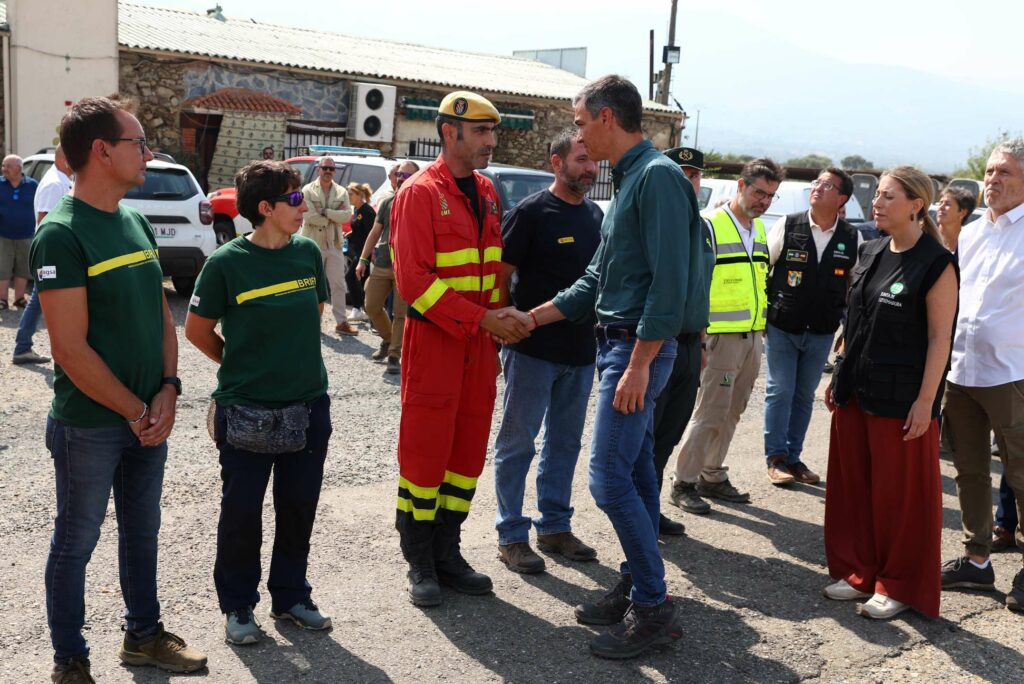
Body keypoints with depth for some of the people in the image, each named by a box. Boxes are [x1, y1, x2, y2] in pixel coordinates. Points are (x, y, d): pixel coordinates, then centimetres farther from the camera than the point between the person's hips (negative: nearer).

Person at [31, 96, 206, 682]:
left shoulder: (138, 224, 6)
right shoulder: (61, 234, -17)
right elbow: (71, 349, -20)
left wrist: (166, 392, -4)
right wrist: (136, 411, -14)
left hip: (148, 418, 7)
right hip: (89, 425, -7)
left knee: (143, 530, 19)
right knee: (77, 541, 9)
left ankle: (143, 634, 37)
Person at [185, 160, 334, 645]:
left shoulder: (307, 252, 1)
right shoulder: (227, 263, -12)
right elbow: (197, 330, -1)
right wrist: (241, 366, 8)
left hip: (309, 405, 4)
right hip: (246, 411, -4)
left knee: (299, 506, 14)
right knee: (242, 510, 8)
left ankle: (290, 596, 32)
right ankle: (238, 606, 25)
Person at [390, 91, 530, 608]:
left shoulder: (486, 191, 12)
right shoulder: (420, 192, -11)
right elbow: (413, 280, -17)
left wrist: (500, 320, 2)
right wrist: (482, 319, -20)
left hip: (479, 342, 7)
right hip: (434, 340, -7)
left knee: (468, 450, 10)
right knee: (425, 450, 1)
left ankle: (446, 553, 23)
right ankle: (420, 563, 14)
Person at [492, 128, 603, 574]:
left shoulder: (596, 216, 10)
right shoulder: (531, 212, -9)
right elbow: (501, 276, -10)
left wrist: (599, 334, 11)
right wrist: (507, 330, -13)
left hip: (581, 352, 7)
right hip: (533, 350, -7)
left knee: (565, 442, 15)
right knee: (517, 443, 3)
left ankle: (555, 527, 28)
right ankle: (512, 535, 13)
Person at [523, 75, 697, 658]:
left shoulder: (658, 176, -15)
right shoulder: (628, 179, 17)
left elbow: (669, 280, -22)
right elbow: (600, 279, 20)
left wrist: (639, 364, -24)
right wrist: (532, 317, 20)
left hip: (640, 347, -10)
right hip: (619, 342, 10)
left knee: (610, 478, -10)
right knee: (635, 473, 14)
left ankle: (654, 608, 1)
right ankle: (637, 589, 24)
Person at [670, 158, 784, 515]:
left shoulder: (759, 228, 15)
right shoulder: (711, 226, -11)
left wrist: (762, 324, 20)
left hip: (753, 336, 8)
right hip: (722, 335, -8)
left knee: (731, 413, 12)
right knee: (710, 413, -6)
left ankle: (712, 477, 22)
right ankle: (684, 482, 4)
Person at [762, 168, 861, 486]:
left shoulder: (852, 238, 0)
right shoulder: (787, 226, -6)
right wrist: (762, 314, -2)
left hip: (822, 333, 2)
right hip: (781, 328, -2)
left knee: (804, 396, 12)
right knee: (780, 392, 1)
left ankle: (793, 457, 22)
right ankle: (776, 458, 12)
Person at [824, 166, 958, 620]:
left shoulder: (936, 264, -10)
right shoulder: (869, 254, 10)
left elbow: (940, 336, -13)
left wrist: (926, 400, -16)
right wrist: (839, 376, 14)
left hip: (901, 399, -7)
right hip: (856, 391, 7)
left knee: (900, 493, 4)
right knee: (853, 485, 13)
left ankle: (899, 586, 18)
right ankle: (859, 572, 27)